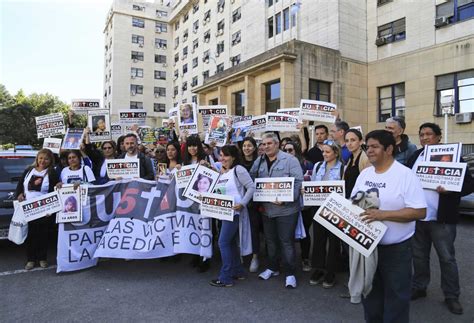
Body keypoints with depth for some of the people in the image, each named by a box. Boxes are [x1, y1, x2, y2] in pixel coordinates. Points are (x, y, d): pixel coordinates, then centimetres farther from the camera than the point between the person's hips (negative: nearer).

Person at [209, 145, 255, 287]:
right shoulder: (220, 172, 12)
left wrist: (242, 203, -21)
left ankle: (225, 278, 5)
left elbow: (251, 187, -14)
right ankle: (238, 271, 29)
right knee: (231, 242, 15)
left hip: (234, 211, -8)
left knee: (223, 242, -7)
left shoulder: (238, 169, -11)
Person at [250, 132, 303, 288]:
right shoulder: (259, 162, 9)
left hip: (286, 209, -5)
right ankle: (272, 268, 35)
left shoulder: (289, 160, -8)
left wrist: (286, 199, -22)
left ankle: (290, 273, 15)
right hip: (266, 209, 5)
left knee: (286, 241, 1)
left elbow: (298, 182, -13)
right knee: (270, 240, 17)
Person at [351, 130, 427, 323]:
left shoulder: (406, 175, -14)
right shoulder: (364, 174, 4)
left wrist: (383, 214, -27)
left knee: (395, 296, 10)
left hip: (396, 248, -5)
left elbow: (419, 212, -19)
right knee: (370, 291, 20)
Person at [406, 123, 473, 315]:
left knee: (447, 258, 7)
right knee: (419, 256, 16)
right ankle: (419, 287, 31)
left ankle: (452, 296, 23)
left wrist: (449, 190, -23)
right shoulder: (414, 157, 9)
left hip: (441, 219, -4)